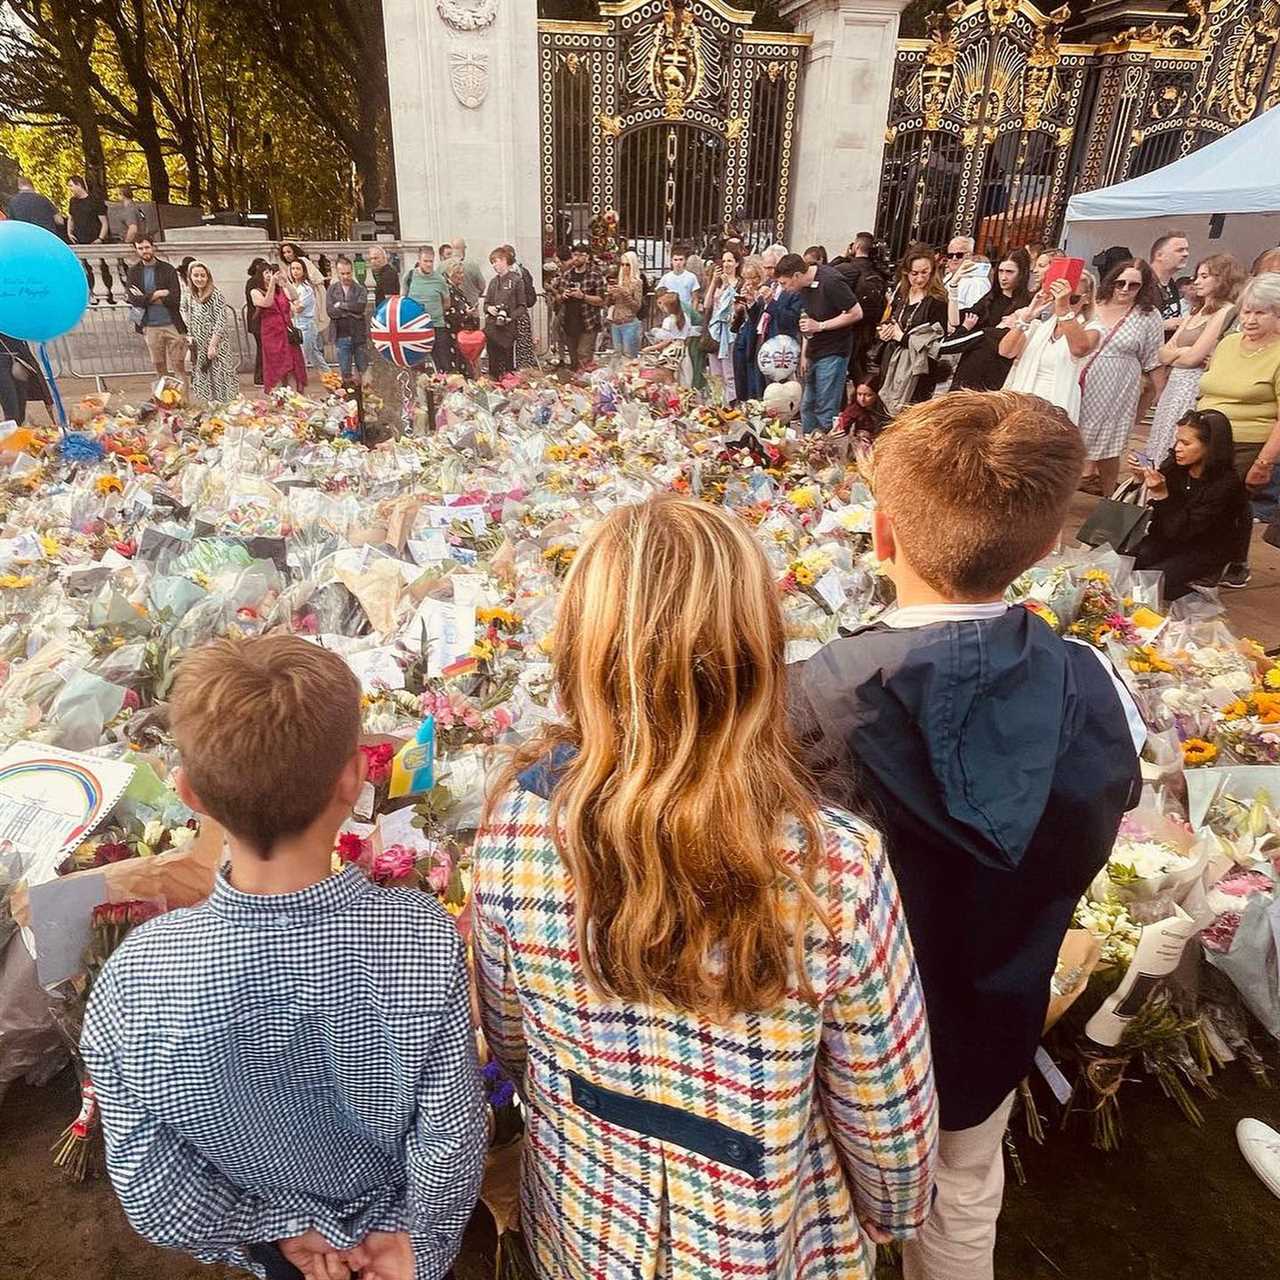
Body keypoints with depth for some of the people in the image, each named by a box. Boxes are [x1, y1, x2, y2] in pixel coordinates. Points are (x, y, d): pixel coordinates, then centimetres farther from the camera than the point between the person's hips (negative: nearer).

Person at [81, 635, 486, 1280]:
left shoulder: (135, 973, -33)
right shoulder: (425, 938, -37)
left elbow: (149, 1189, -19)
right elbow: (453, 1143, -24)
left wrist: (276, 1225, -5)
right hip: (391, 1221, -1)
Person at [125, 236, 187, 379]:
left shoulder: (168, 269, 2)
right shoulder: (133, 272, 6)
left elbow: (175, 299, -9)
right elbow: (133, 298, -6)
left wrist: (146, 298, -9)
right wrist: (157, 294, -13)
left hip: (172, 324, -2)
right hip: (151, 326, 2)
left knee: (178, 366, -2)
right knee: (159, 367, 8)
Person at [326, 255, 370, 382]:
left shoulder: (361, 289, 3)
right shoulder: (332, 289, 5)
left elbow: (360, 307, -15)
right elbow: (331, 311, -8)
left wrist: (341, 305, -9)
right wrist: (352, 312, -12)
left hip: (359, 335, -1)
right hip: (342, 336, 1)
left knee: (364, 371, 7)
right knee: (345, 373, 7)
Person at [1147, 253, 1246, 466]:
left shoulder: (1226, 312, -8)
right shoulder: (1194, 313, 18)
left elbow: (1192, 358, -14)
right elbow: (1163, 354, 12)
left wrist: (1174, 354, 4)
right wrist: (1182, 352, -6)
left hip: (1196, 388, -8)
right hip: (1175, 385, 8)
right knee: (1164, 456, 8)